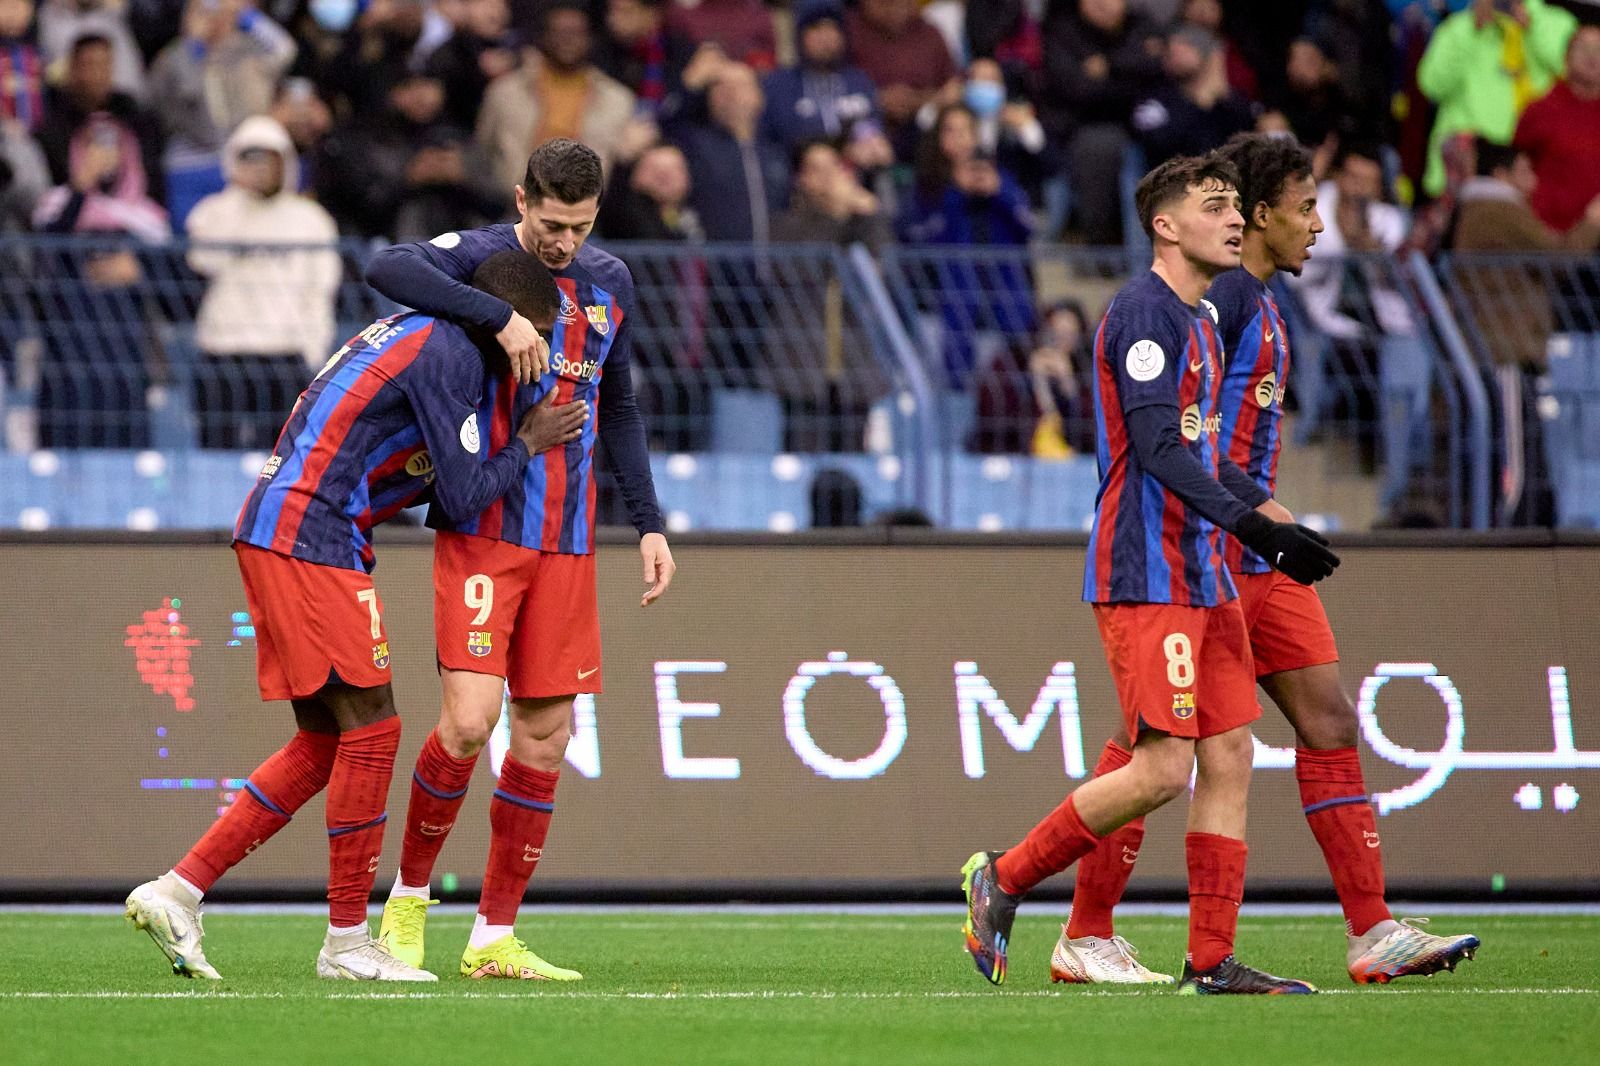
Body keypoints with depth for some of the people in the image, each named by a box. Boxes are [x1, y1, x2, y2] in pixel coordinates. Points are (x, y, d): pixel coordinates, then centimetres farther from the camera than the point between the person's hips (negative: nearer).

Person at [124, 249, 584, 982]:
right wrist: (526, 444, 4)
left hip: (273, 533, 10)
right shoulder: (450, 354, -11)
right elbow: (463, 496, -11)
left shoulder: (416, 335, 21)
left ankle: (176, 893, 7)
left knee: (325, 743, 10)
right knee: (371, 728, -7)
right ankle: (347, 942, -2)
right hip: (310, 542, -10)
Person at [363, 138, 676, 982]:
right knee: (469, 721, -16)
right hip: (480, 528, -6)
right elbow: (387, 269, -27)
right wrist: (504, 314, -31)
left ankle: (494, 937, 10)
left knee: (546, 735, 3)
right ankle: (409, 893, 7)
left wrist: (649, 524, 16)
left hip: (566, 543, 6)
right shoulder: (482, 256, -6)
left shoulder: (610, 284, 12)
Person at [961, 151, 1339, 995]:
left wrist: (1276, 521, 16)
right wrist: (1250, 525, -27)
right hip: (1146, 576, -10)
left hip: (1202, 577, 10)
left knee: (1228, 756, 3)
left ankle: (1212, 962, 4)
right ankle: (1002, 879, 2)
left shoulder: (1199, 323, 19)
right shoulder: (1144, 311, -12)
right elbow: (1158, 447, -21)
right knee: (1162, 767, -12)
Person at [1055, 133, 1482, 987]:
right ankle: (1086, 939, 3)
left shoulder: (1259, 304, 18)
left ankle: (1372, 933, 1)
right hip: (1203, 555, -10)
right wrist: (1250, 507, -24)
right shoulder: (1215, 299, -13)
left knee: (1330, 724, 3)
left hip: (1258, 561, 10)